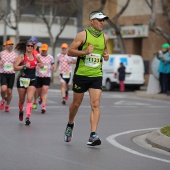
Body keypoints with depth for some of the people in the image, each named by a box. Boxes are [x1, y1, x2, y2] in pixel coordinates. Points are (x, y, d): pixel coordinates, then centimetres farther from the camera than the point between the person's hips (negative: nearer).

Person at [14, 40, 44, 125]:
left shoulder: (36, 57, 6)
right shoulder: (22, 56, -5)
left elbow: (41, 64, 25)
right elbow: (15, 67, -15)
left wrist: (41, 65, 2)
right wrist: (24, 66, -27)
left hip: (32, 80, 1)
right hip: (22, 80, -1)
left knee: (29, 99, -14)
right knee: (22, 99, 12)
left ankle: (27, 117, -16)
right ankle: (21, 111, 43)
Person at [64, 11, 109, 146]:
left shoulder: (104, 37, 8)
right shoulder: (83, 35, -6)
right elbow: (70, 51, -6)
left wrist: (106, 55, 3)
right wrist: (84, 52, -21)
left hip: (96, 76, 3)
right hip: (81, 74, -2)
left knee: (96, 104, -12)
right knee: (76, 103, 11)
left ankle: (93, 135, -15)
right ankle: (70, 125, 40)